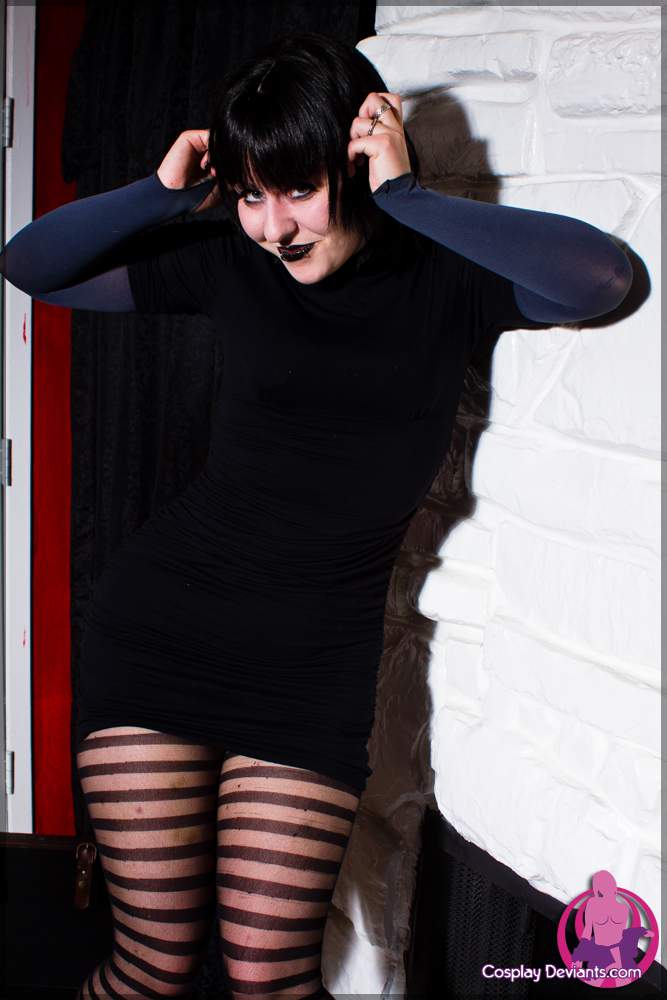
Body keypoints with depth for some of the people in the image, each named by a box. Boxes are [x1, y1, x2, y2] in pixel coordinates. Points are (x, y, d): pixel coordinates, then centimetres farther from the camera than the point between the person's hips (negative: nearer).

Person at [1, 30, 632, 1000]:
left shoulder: (445, 278, -1)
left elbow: (603, 275, -21)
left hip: (317, 667, 0)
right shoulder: (235, 263, 2)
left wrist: (406, 197, -19)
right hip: (160, 629, 1)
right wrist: (163, 192, -8)